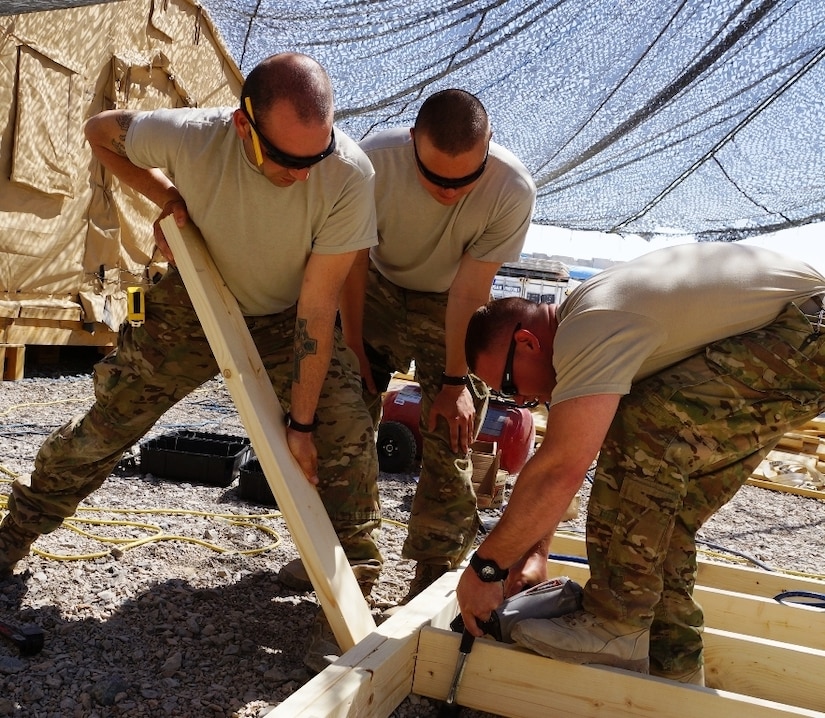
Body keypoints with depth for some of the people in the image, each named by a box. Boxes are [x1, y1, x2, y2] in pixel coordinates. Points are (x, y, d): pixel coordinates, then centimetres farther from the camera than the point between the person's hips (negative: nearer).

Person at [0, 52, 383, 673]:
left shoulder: (349, 175, -34)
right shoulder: (189, 136, -32)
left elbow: (317, 306, -29)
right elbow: (100, 131, -7)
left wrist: (302, 423, -26)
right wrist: (165, 196, -18)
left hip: (288, 318, 0)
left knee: (346, 436, -20)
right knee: (107, 423, 7)